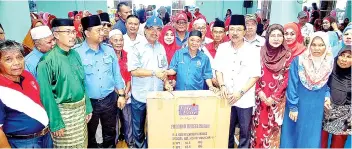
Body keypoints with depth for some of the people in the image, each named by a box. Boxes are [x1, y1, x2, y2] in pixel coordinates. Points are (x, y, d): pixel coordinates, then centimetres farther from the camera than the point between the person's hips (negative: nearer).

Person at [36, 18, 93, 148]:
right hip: (63, 112, -6)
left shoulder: (75, 54, 2)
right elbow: (46, 95, -16)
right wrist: (55, 123, -14)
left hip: (81, 108, 6)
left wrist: (88, 107, 10)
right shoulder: (48, 61, -18)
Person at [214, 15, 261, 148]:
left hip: (245, 99, -2)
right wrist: (222, 86, -11)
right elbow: (218, 70, 5)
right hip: (227, 97, 2)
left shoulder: (253, 50, -7)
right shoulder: (222, 48, 2)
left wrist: (240, 93, -15)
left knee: (245, 131, 11)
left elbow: (255, 76, -7)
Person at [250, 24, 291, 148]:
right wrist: (259, 92, -9)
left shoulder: (287, 54, -2)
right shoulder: (261, 52, 1)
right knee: (259, 126, 8)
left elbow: (287, 78, -4)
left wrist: (274, 97, -9)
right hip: (261, 97, 1)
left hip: (277, 99, -1)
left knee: (274, 127, 7)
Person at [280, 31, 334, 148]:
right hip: (298, 104, -3)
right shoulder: (299, 60, -12)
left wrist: (327, 96, -4)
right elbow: (292, 85, -11)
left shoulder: (330, 62, -2)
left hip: (317, 107, 3)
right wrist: (293, 107, -12)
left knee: (312, 137, 12)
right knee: (294, 134, 9)